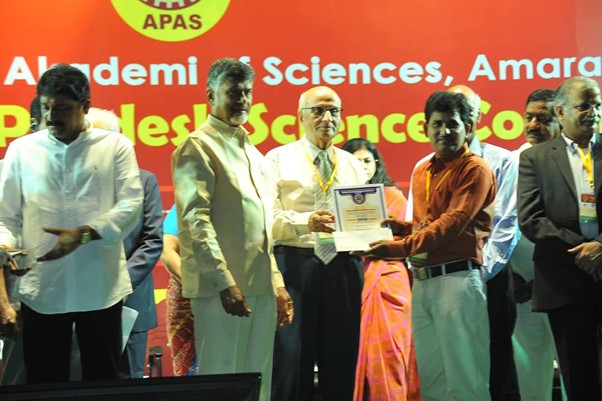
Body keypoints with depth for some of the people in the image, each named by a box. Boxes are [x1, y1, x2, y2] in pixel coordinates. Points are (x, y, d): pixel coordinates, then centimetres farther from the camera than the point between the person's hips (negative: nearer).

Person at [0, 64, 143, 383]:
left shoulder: (115, 146, 3)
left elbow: (130, 204, -6)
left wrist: (85, 234, -20)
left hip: (101, 288, -1)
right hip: (40, 289, 1)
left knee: (103, 380, 10)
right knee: (44, 383, 8)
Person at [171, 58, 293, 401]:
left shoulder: (253, 152, 21)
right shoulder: (198, 147, -4)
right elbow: (195, 220, -14)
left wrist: (278, 284, 17)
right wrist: (225, 281, -21)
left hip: (261, 288, 7)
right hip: (222, 287, -7)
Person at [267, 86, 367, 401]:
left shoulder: (353, 165, 17)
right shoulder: (279, 159, 4)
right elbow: (268, 218, -7)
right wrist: (306, 222, -23)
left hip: (343, 267, 4)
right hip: (295, 265, -4)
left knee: (342, 361, 6)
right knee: (291, 360, -4)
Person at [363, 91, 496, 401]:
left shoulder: (475, 169, -6)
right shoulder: (422, 171, 16)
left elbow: (452, 222, -18)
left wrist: (400, 247, -27)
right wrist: (401, 228, 5)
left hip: (457, 278, -7)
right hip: (421, 280, 8)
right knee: (429, 376, 12)